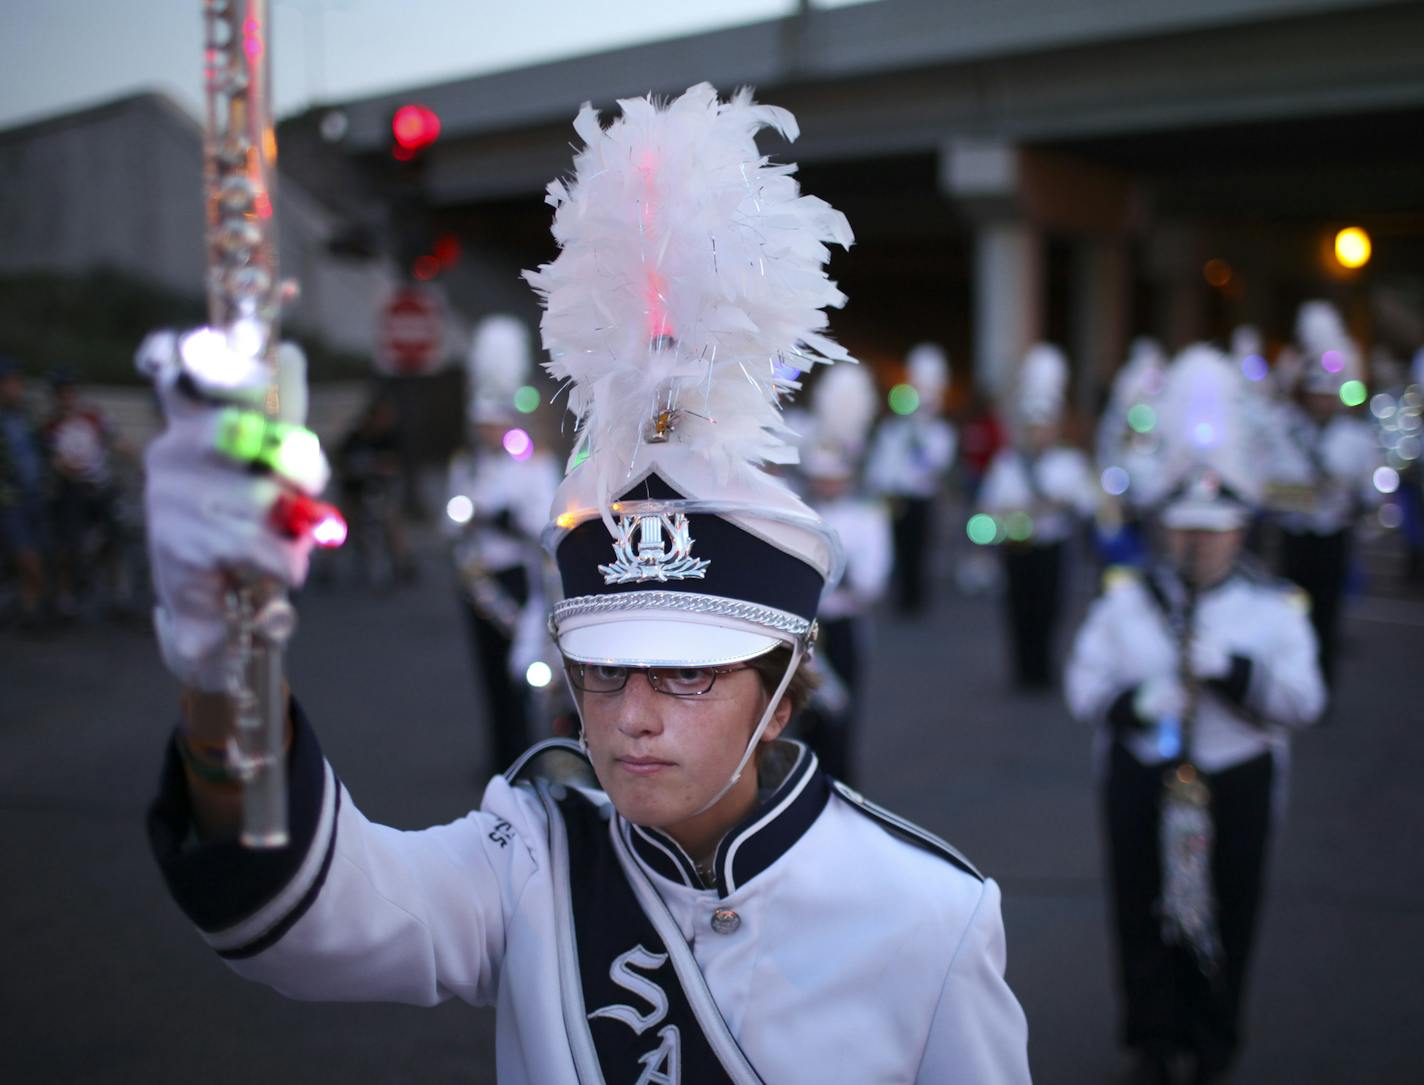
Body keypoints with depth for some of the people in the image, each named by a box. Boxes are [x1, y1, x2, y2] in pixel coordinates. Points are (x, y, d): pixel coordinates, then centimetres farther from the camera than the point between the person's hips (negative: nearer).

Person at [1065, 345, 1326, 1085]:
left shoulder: (1275, 609, 0)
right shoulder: (1125, 598, 2)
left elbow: (1304, 700, -9)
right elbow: (1083, 683, -1)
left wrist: (1235, 670, -25)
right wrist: (1130, 701, -21)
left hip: (1235, 787, 0)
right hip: (1142, 782, 0)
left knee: (1225, 924, 8)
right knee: (1144, 919, 7)